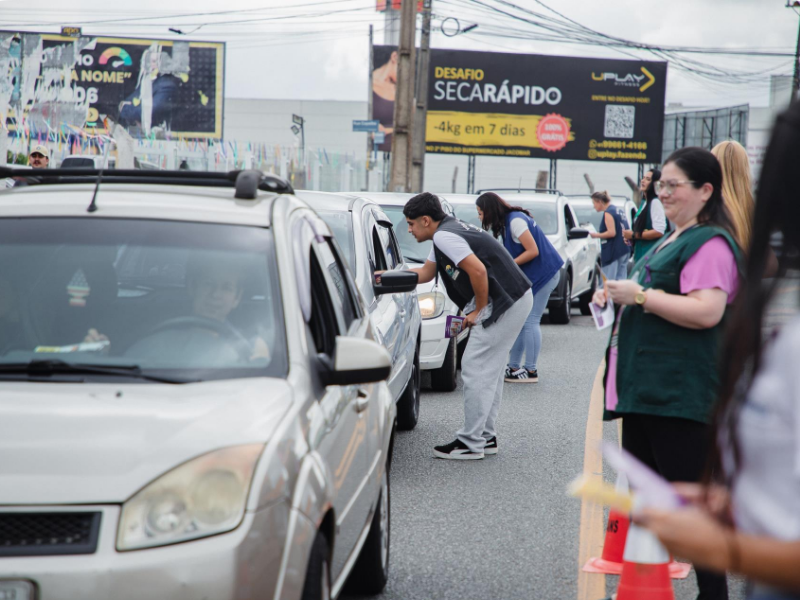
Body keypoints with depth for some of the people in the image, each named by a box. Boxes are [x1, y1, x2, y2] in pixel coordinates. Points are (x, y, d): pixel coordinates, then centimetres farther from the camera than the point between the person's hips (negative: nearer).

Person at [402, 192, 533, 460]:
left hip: (504, 303, -11)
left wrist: (479, 310, -11)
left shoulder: (444, 237, -14)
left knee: (475, 369, -6)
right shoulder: (447, 231, 18)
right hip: (517, 298, 11)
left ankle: (471, 443, -2)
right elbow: (425, 273, 28)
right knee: (489, 369, 17)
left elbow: (478, 270, -23)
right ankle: (486, 436, 23)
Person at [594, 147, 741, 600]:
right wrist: (621, 299, 16)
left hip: (679, 393, -11)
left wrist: (640, 295, -20)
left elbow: (707, 311, -26)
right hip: (647, 390, 11)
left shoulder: (710, 243, -13)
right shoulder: (674, 240, 20)